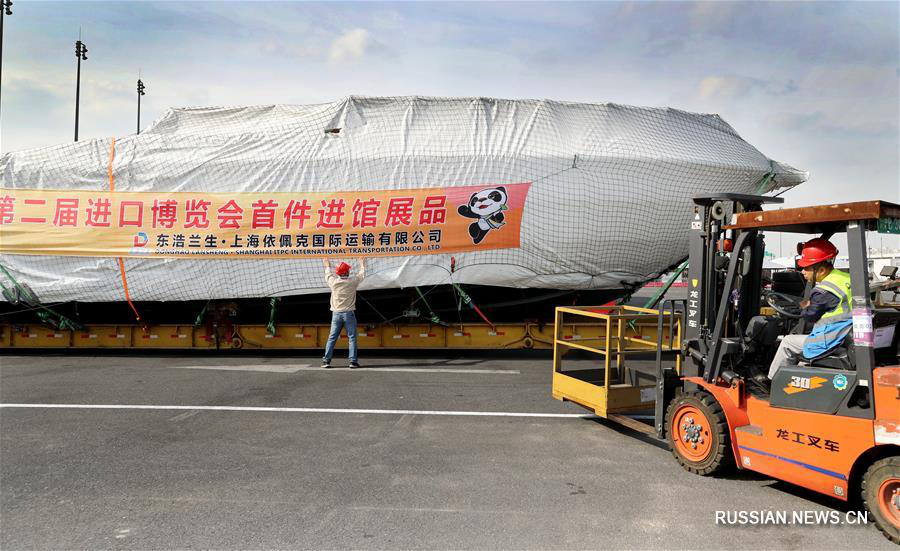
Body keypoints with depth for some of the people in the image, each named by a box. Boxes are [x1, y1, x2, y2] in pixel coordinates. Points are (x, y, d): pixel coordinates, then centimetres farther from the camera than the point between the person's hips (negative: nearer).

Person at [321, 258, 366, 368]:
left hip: (336, 314, 2)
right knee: (352, 338, 2)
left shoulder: (333, 281, -2)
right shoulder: (352, 281, -6)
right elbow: (362, 275, 14)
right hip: (349, 313, -2)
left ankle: (326, 360, 7)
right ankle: (353, 361, -2)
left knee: (332, 338, 8)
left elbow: (328, 275, 21)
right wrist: (362, 265, 34)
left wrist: (327, 266, 41)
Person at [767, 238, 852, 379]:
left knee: (788, 342, 6)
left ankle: (771, 380, 17)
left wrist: (806, 306, 9)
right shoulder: (845, 277, 3)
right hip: (848, 336, 9)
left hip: (830, 344, -9)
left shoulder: (824, 291, -22)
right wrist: (812, 304, 12)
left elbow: (810, 316, -10)